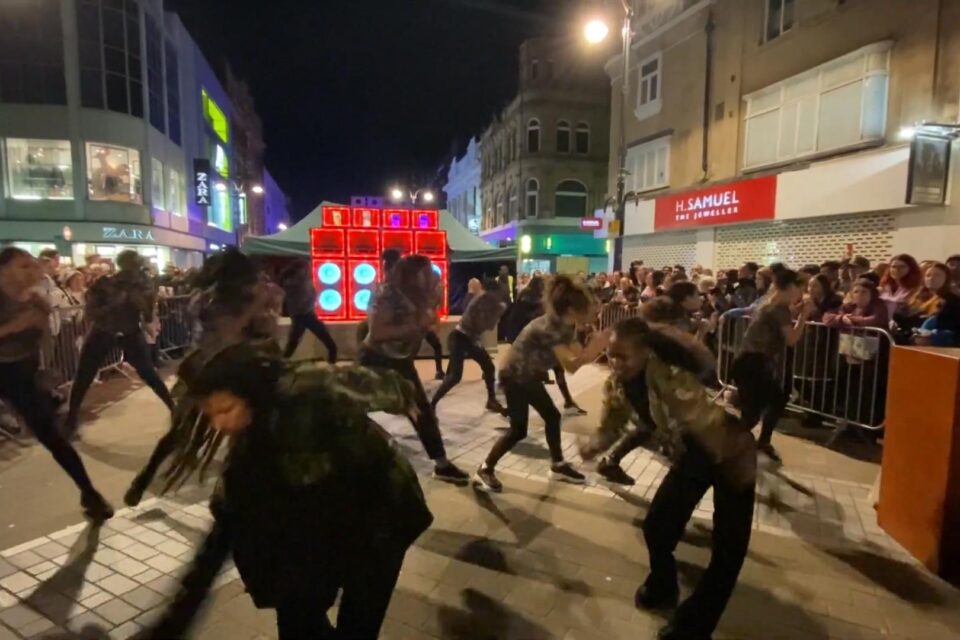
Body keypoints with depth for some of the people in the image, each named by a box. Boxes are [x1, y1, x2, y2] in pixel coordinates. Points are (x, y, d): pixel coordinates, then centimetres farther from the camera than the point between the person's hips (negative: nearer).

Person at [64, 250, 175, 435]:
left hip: (130, 334, 0)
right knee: (83, 378, 3)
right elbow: (89, 315, -19)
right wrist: (112, 305, -34)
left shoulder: (143, 287, -11)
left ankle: (175, 410, 5)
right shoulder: (102, 284, -16)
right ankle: (72, 417, 24)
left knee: (149, 375, -5)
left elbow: (149, 319, -11)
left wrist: (141, 303, -30)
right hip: (101, 333, 0)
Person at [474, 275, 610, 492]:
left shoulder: (567, 326, -2)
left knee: (552, 416, 13)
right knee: (518, 430, -8)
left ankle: (557, 466, 29)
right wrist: (596, 343, -37)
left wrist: (599, 345, -16)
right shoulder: (549, 327, -31)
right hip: (514, 377, -9)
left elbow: (580, 356, -4)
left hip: (530, 377, 9)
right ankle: (485, 469, 8)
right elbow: (571, 366, -36)